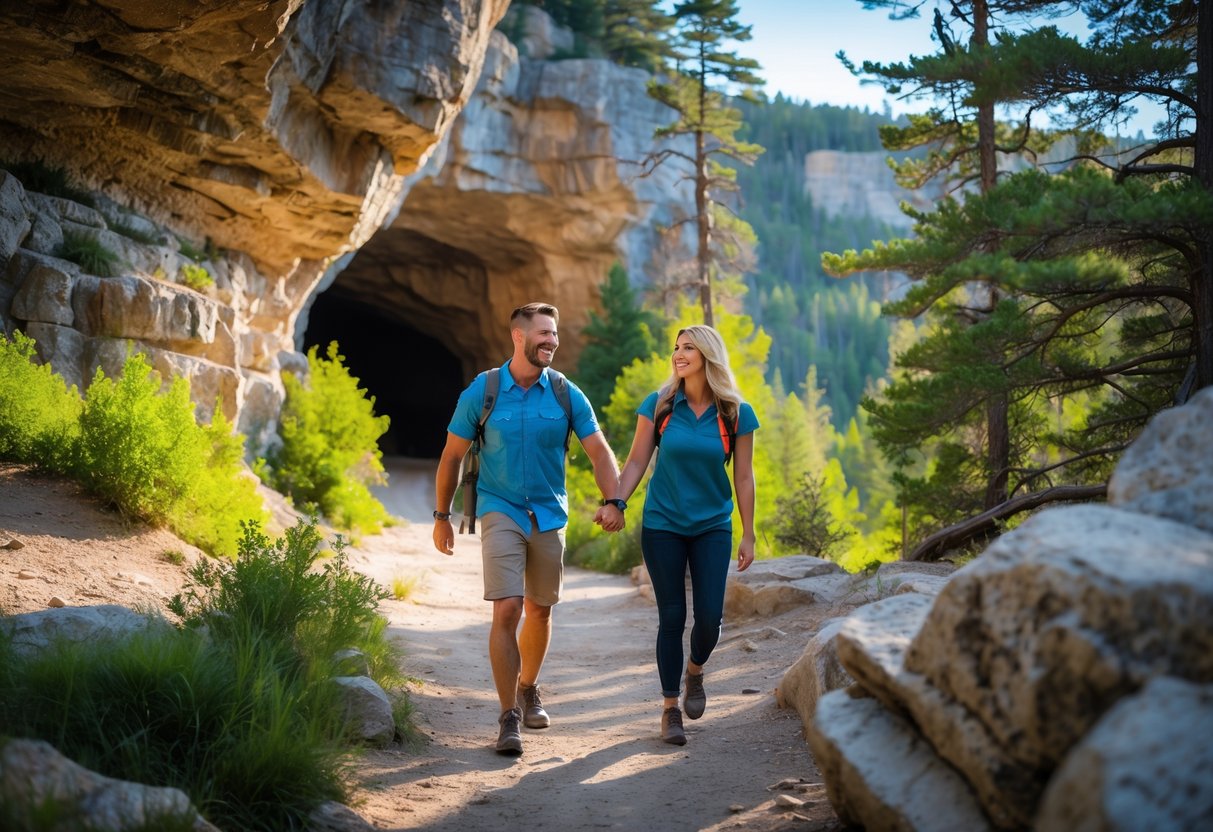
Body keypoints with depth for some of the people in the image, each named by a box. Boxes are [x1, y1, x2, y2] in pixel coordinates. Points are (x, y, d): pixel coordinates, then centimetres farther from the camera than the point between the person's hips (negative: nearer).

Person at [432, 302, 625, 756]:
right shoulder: (481, 392, -6)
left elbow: (599, 451, -2)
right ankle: (508, 716, -9)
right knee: (507, 610, -14)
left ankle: (527, 690, 36)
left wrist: (612, 501, -18)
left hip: (549, 514, 3)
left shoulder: (567, 395, -1)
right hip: (500, 510, -3)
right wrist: (441, 517, 4)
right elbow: (452, 456, 2)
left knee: (539, 610, 13)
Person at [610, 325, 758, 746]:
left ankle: (695, 671, 27)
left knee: (709, 616, -6)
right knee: (671, 617, 0)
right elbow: (636, 462, 0)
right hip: (662, 525, 0)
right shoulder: (659, 405, -3)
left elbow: (743, 477, 0)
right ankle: (670, 708, 12)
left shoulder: (736, 414, -4)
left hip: (712, 526, 0)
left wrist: (748, 536, 0)